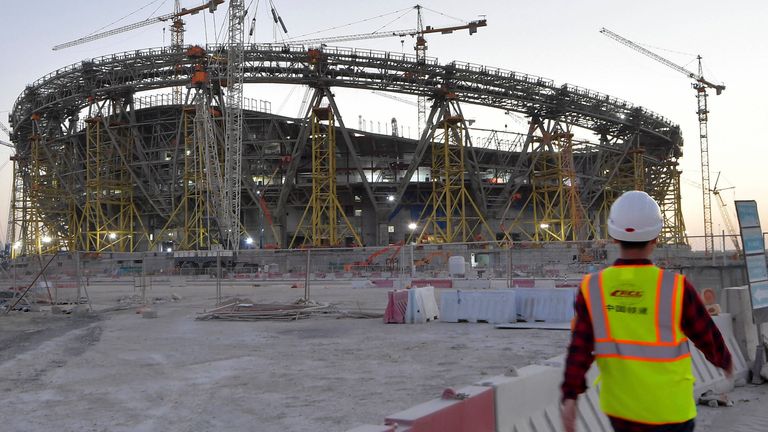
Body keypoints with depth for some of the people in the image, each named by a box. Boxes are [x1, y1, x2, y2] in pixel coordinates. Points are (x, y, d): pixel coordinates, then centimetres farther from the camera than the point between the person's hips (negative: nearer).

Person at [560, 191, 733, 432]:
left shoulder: (592, 288, -11)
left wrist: (570, 395, -10)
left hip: (619, 408, 3)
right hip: (668, 409, -3)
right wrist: (724, 360, 17)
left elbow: (580, 347, -13)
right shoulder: (675, 288, -17)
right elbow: (707, 336, -3)